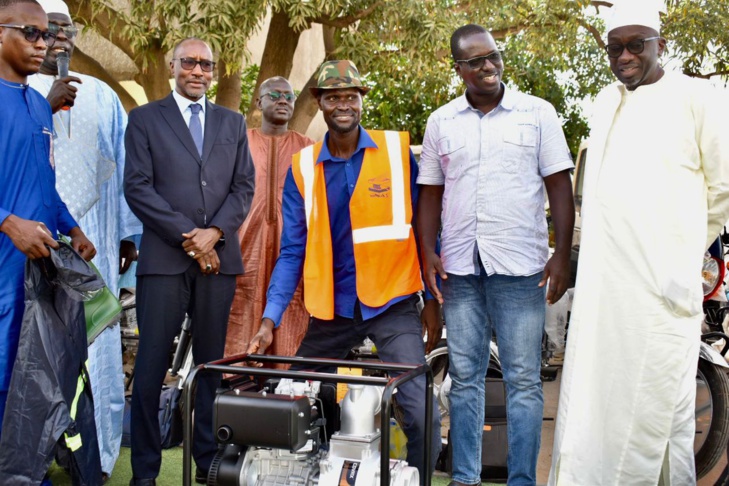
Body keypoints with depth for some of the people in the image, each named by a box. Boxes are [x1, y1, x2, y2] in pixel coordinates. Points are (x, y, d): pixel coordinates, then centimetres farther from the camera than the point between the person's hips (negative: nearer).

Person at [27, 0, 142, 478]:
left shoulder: (101, 95, 12)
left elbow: (123, 166, 11)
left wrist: (129, 234, 6)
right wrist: (49, 104, -16)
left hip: (91, 235, 1)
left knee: (95, 340, 0)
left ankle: (95, 451, 10)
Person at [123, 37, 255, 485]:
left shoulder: (233, 123, 17)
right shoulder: (145, 119, 8)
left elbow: (244, 186, 9)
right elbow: (137, 186, -2)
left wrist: (214, 232, -8)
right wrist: (187, 237, -9)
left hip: (219, 257, 3)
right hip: (164, 257, -2)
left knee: (212, 362, 6)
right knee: (153, 364, -2)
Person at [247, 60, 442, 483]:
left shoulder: (398, 151, -2)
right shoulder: (302, 168, 2)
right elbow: (293, 251, 1)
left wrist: (432, 296, 3)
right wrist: (270, 319, -7)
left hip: (391, 303, -2)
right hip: (331, 308, 3)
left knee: (421, 413, -12)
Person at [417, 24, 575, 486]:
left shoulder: (538, 112, 3)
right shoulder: (441, 122, 11)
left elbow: (560, 186, 2)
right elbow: (431, 193, 13)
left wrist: (563, 254, -6)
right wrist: (428, 251, 2)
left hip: (520, 266, -2)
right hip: (459, 267, 3)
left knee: (523, 379, 1)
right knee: (464, 376, 9)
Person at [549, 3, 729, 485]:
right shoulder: (605, 103, 16)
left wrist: (683, 253, 7)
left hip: (660, 286, -6)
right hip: (599, 285, 6)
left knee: (659, 407, 1)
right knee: (588, 399, 10)